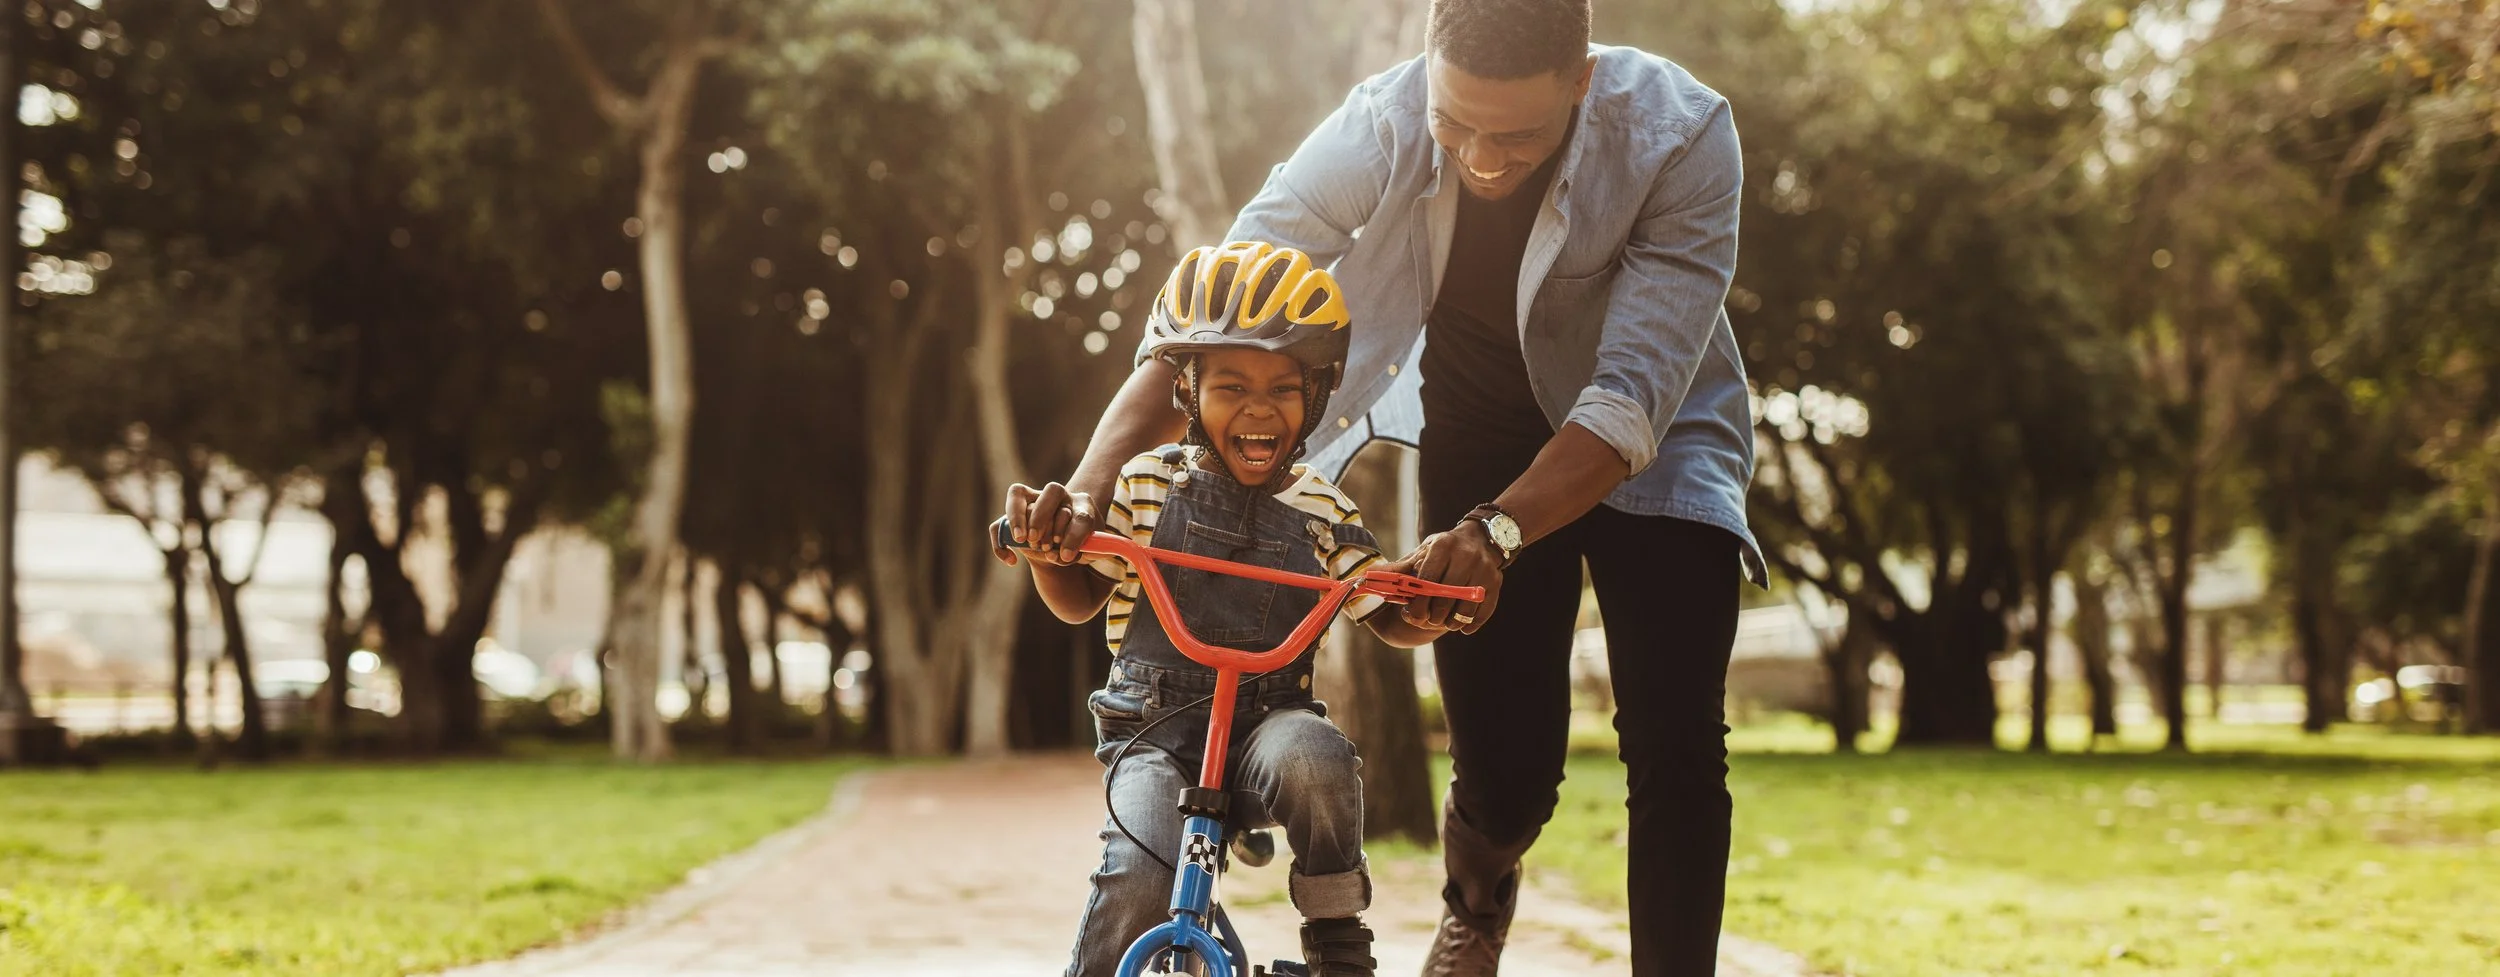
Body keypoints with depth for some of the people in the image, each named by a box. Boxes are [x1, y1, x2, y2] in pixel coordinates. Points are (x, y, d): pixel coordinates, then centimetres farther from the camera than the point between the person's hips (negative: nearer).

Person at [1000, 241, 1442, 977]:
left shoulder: (1322, 511, 5)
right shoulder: (1147, 486, 2)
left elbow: (1392, 621, 10)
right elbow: (1077, 600, 10)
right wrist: (1046, 542, -13)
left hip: (1270, 718, 1)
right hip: (1155, 727, -1)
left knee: (1314, 761, -36)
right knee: (1140, 877, -29)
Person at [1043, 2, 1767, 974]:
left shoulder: (1681, 136, -32)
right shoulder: (1380, 129, -27)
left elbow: (1635, 396, -37)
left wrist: (1495, 532, -52)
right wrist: (1085, 488, -40)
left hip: (1649, 447, -1)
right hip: (1482, 437, 1)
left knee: (1676, 753, -17)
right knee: (1505, 777, -1)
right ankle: (1476, 896, 35)